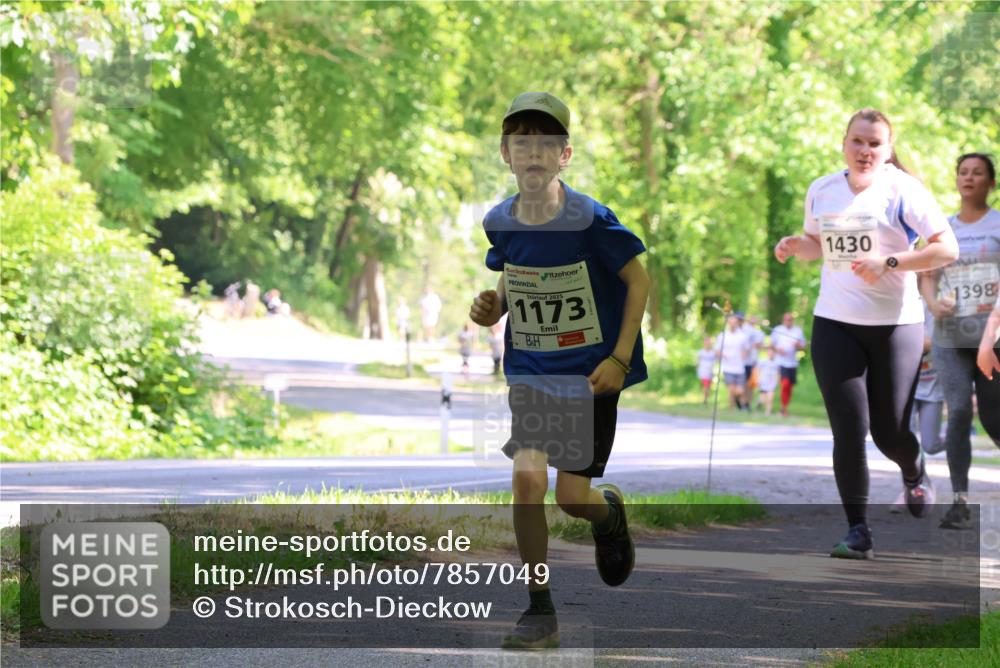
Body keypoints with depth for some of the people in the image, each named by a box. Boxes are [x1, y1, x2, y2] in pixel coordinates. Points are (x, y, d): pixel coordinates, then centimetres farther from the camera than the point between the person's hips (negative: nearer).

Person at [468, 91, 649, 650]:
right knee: (528, 479, -13)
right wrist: (493, 307, -6)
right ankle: (540, 612, -1)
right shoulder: (501, 222, -4)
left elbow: (639, 281, -8)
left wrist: (619, 358, -13)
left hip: (591, 372, -3)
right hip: (530, 369, 3)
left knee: (572, 496, -3)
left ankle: (608, 511, 37)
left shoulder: (591, 221, -18)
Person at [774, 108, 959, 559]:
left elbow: (948, 249, -12)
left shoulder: (903, 191, -7)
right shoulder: (821, 191, 8)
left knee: (890, 432, 3)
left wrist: (889, 262, -22)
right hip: (834, 324, 3)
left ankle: (914, 474, 39)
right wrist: (795, 246, 2)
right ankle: (857, 531, 0)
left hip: (895, 325, -3)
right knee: (849, 432, -6)